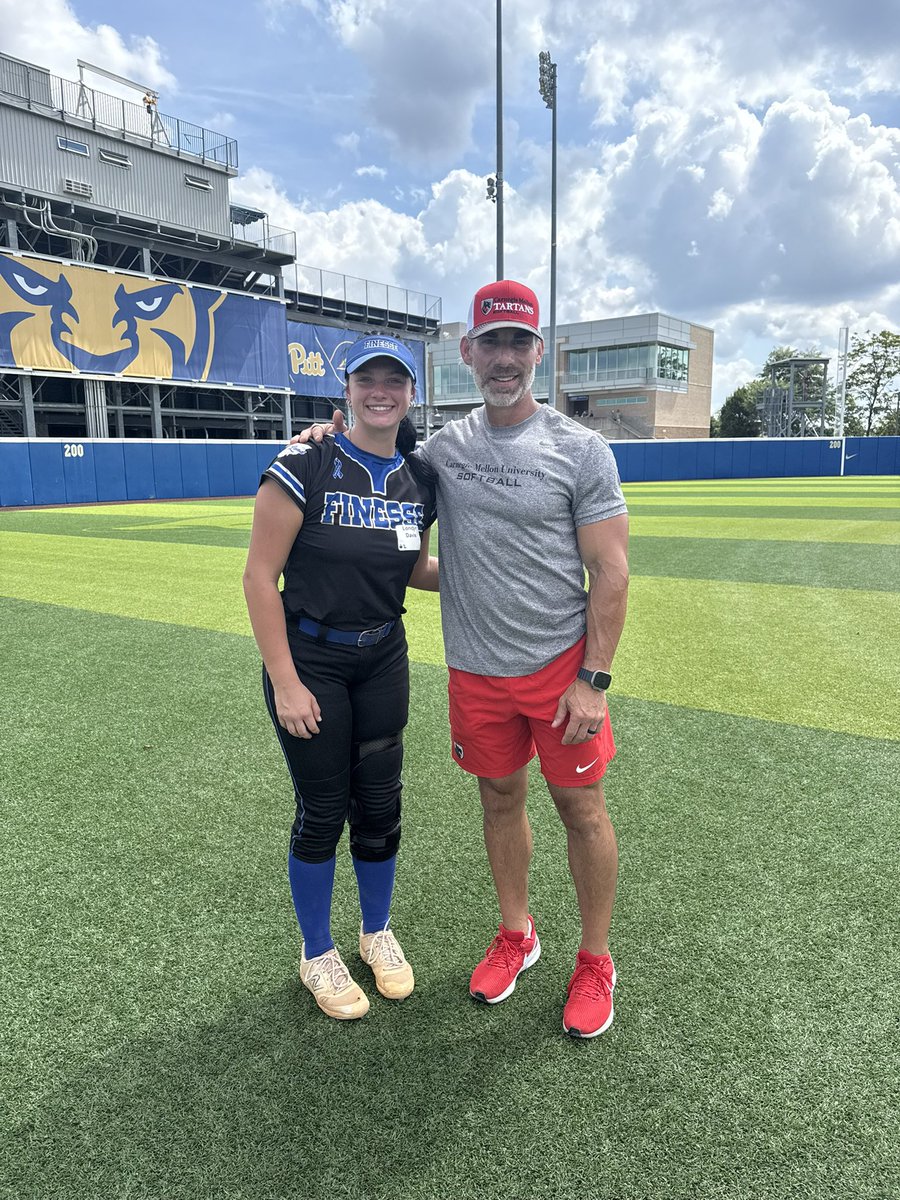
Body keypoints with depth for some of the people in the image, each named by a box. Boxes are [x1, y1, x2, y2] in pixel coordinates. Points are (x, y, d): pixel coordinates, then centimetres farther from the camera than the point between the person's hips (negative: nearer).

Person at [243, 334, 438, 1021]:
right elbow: (261, 574, -14)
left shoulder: (419, 482, 1)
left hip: (383, 660, 5)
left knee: (380, 804, 13)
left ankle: (377, 933, 38)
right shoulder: (306, 467, -15)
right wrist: (285, 682, -16)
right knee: (323, 810, 6)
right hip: (310, 659, -4)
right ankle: (318, 954, 31)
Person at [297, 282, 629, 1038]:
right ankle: (517, 937, 39)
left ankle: (595, 961, 29)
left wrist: (593, 680, -14)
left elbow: (610, 572, -9)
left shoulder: (580, 450, -7)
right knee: (500, 800, 16)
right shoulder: (443, 449, 4)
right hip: (476, 672, 4)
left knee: (581, 808, 8)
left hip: (560, 665, -3)